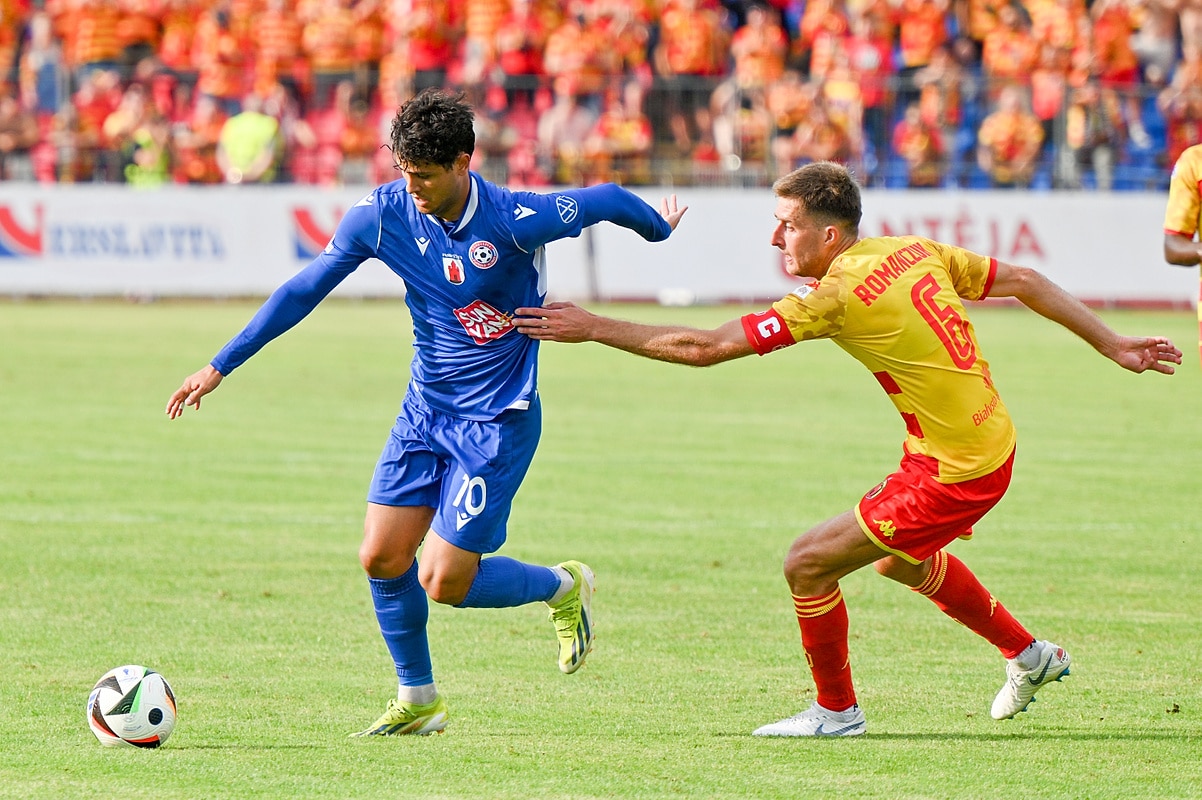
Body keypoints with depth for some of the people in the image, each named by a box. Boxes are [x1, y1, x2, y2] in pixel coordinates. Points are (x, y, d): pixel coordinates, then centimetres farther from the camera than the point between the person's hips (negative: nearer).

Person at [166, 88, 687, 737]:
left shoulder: (516, 220, -23)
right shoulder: (381, 214, -10)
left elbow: (607, 201, -5)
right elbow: (304, 289, 1)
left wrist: (660, 229, 17)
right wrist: (220, 366, 2)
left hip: (498, 420, -5)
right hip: (425, 408, 5)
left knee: (443, 582, -9)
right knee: (382, 557, -2)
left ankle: (562, 588, 20)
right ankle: (417, 699, 19)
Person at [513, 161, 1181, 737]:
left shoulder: (838, 295, -20)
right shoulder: (916, 251, 4)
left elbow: (707, 347, -21)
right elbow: (1024, 282, 9)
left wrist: (592, 327, -15)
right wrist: (1114, 345, 19)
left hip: (954, 474, -9)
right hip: (991, 439, 9)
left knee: (808, 564, 0)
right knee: (902, 559, 33)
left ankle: (837, 710, 17)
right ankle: (1031, 657, 47)